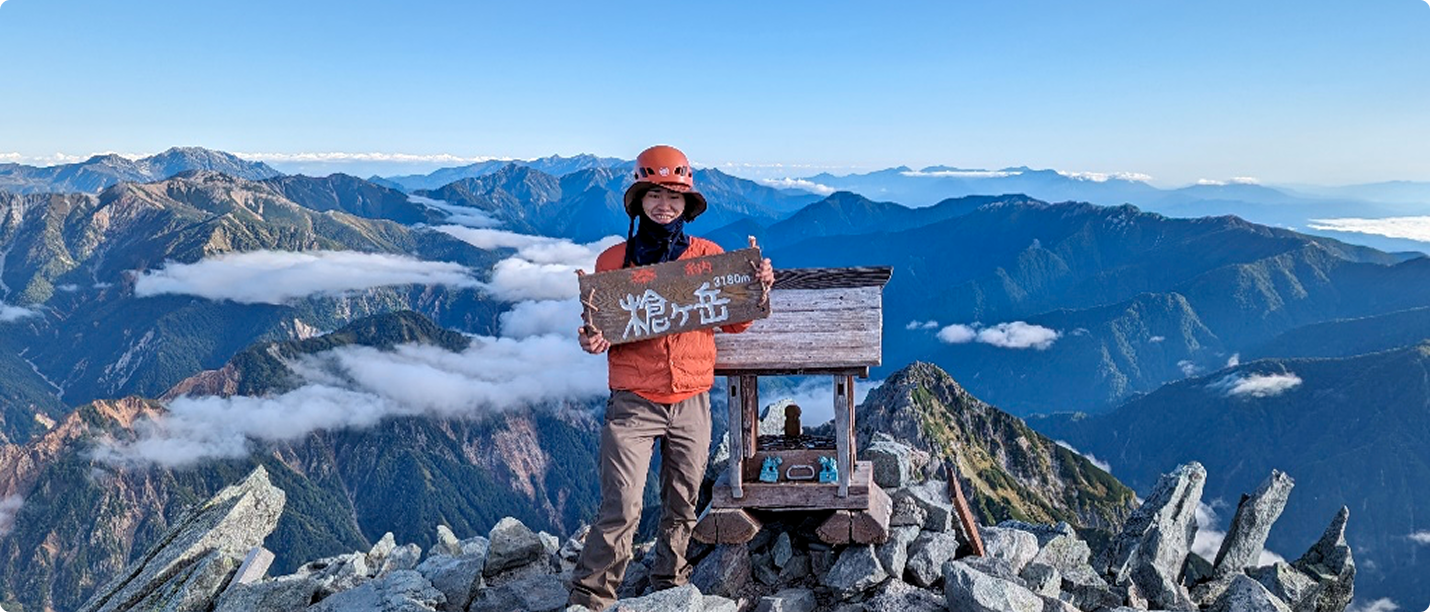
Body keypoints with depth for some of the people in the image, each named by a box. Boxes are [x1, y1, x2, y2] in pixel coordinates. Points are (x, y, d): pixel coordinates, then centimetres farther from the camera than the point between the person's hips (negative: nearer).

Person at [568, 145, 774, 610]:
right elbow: (603, 327, 7)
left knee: (682, 506, 12)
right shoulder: (614, 260, 3)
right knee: (620, 508, -8)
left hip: (692, 402, 2)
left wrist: (758, 289, -5)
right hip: (633, 402, -2)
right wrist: (593, 340, -15)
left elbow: (732, 322, 11)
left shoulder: (710, 256, 6)